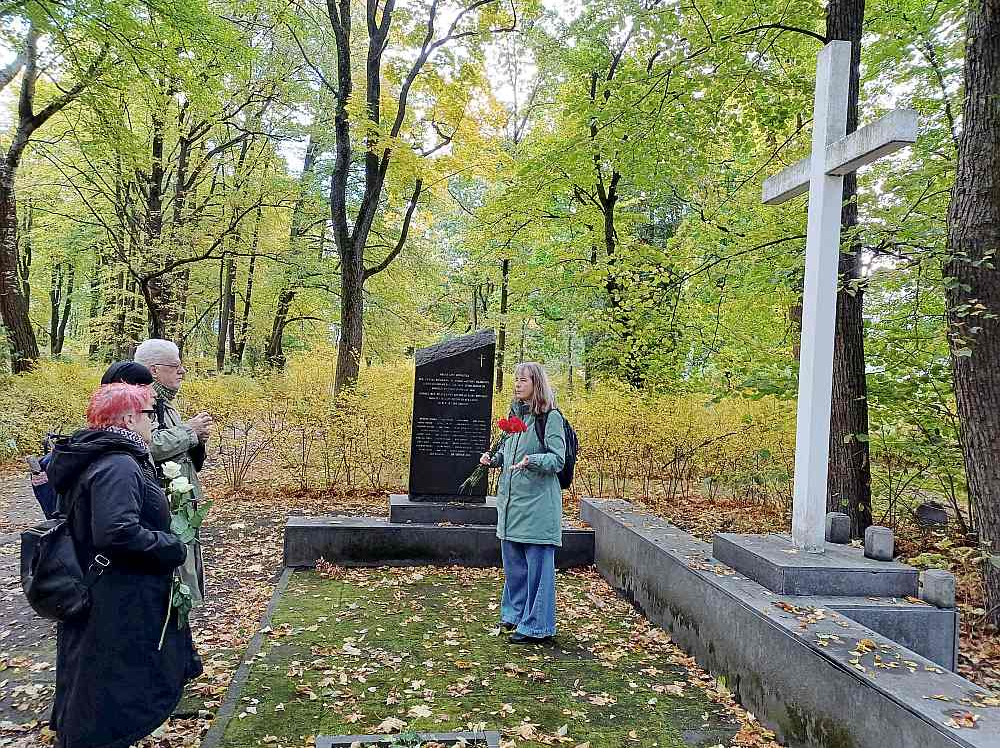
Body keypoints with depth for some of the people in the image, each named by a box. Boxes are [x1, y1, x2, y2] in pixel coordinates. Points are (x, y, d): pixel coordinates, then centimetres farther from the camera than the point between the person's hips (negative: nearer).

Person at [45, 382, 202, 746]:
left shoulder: (86, 460, 10)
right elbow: (119, 532, -34)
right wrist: (174, 549, -21)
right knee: (115, 697, 2)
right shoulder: (118, 467, -23)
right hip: (119, 613, -10)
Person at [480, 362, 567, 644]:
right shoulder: (515, 414, 13)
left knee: (538, 565, -1)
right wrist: (493, 459, 6)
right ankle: (515, 613, 34)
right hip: (510, 500, 8)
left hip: (538, 501, -8)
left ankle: (536, 626, 10)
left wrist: (532, 460, -30)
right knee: (512, 562, 17)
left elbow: (558, 459, -14)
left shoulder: (550, 417, -9)